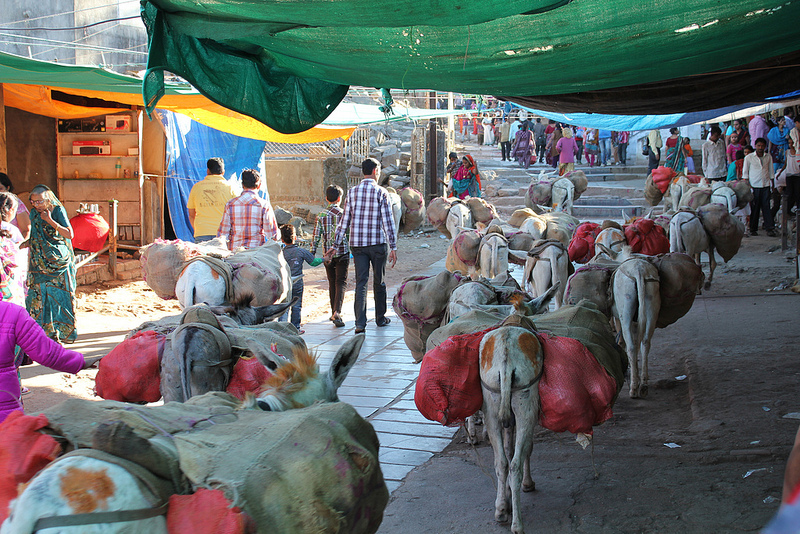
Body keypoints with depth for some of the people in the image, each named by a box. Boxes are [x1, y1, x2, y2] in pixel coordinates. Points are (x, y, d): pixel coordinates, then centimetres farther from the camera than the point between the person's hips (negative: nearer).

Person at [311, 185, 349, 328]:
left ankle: (334, 313, 23)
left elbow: (316, 236, 1)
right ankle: (337, 312, -23)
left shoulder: (321, 215, 2)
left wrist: (312, 253, 6)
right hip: (342, 253, -3)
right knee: (341, 283, -4)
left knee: (332, 283, 16)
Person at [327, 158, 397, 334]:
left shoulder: (352, 192, 3)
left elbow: (344, 221, 3)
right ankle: (380, 318, 26)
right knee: (379, 282, 13)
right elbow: (388, 222, -9)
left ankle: (360, 323, -8)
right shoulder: (381, 192, -6)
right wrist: (393, 247, -6)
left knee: (360, 282, 2)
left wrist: (335, 245, 8)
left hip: (357, 244, 3)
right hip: (377, 243, -2)